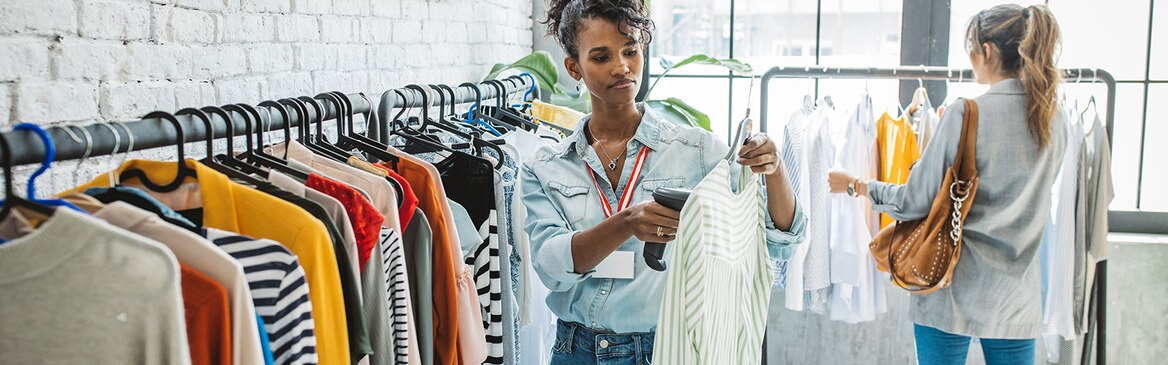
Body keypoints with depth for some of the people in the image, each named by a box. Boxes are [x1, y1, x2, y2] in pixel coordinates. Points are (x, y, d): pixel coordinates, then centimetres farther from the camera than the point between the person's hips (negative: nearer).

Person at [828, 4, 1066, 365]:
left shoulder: (966, 114, -15)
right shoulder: (1054, 121, 3)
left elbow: (917, 202, -12)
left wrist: (856, 185, 4)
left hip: (953, 293, -5)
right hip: (1015, 297, 5)